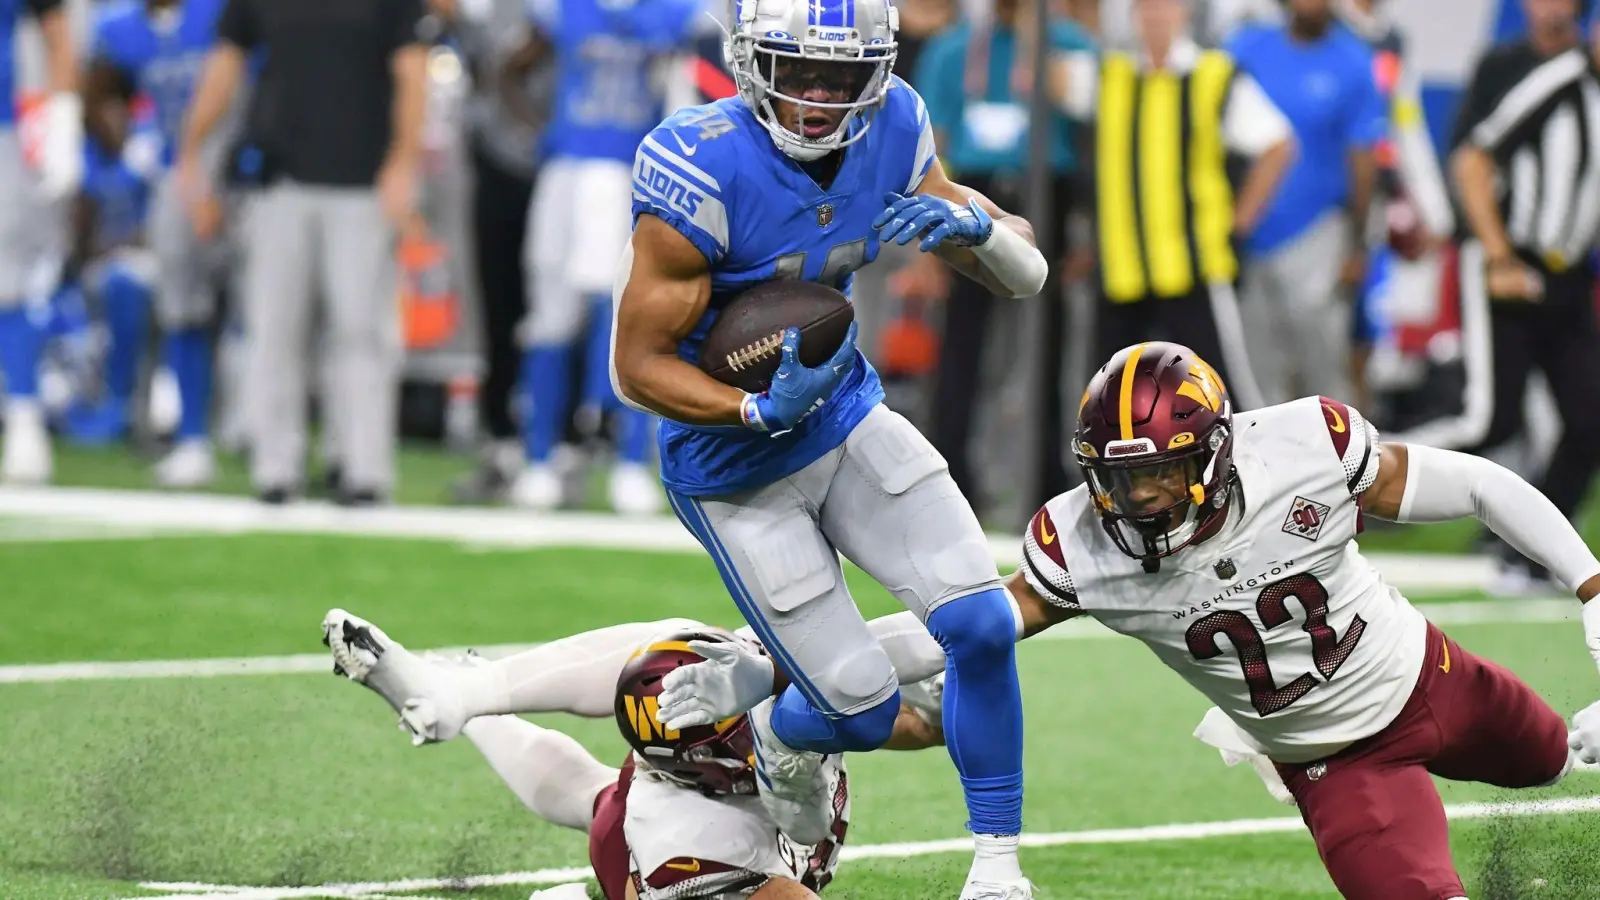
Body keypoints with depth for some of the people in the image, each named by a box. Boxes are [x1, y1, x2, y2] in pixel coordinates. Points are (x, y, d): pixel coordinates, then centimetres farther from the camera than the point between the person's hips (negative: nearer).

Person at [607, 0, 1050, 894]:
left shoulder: (891, 129, -10)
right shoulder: (701, 170, -28)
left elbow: (1027, 276, -3)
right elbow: (638, 366, -21)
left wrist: (972, 224, -25)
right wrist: (762, 412, -35)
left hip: (848, 414, 5)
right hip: (737, 470, -5)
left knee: (984, 626, -9)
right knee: (864, 709, -1)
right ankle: (781, 737, 36)